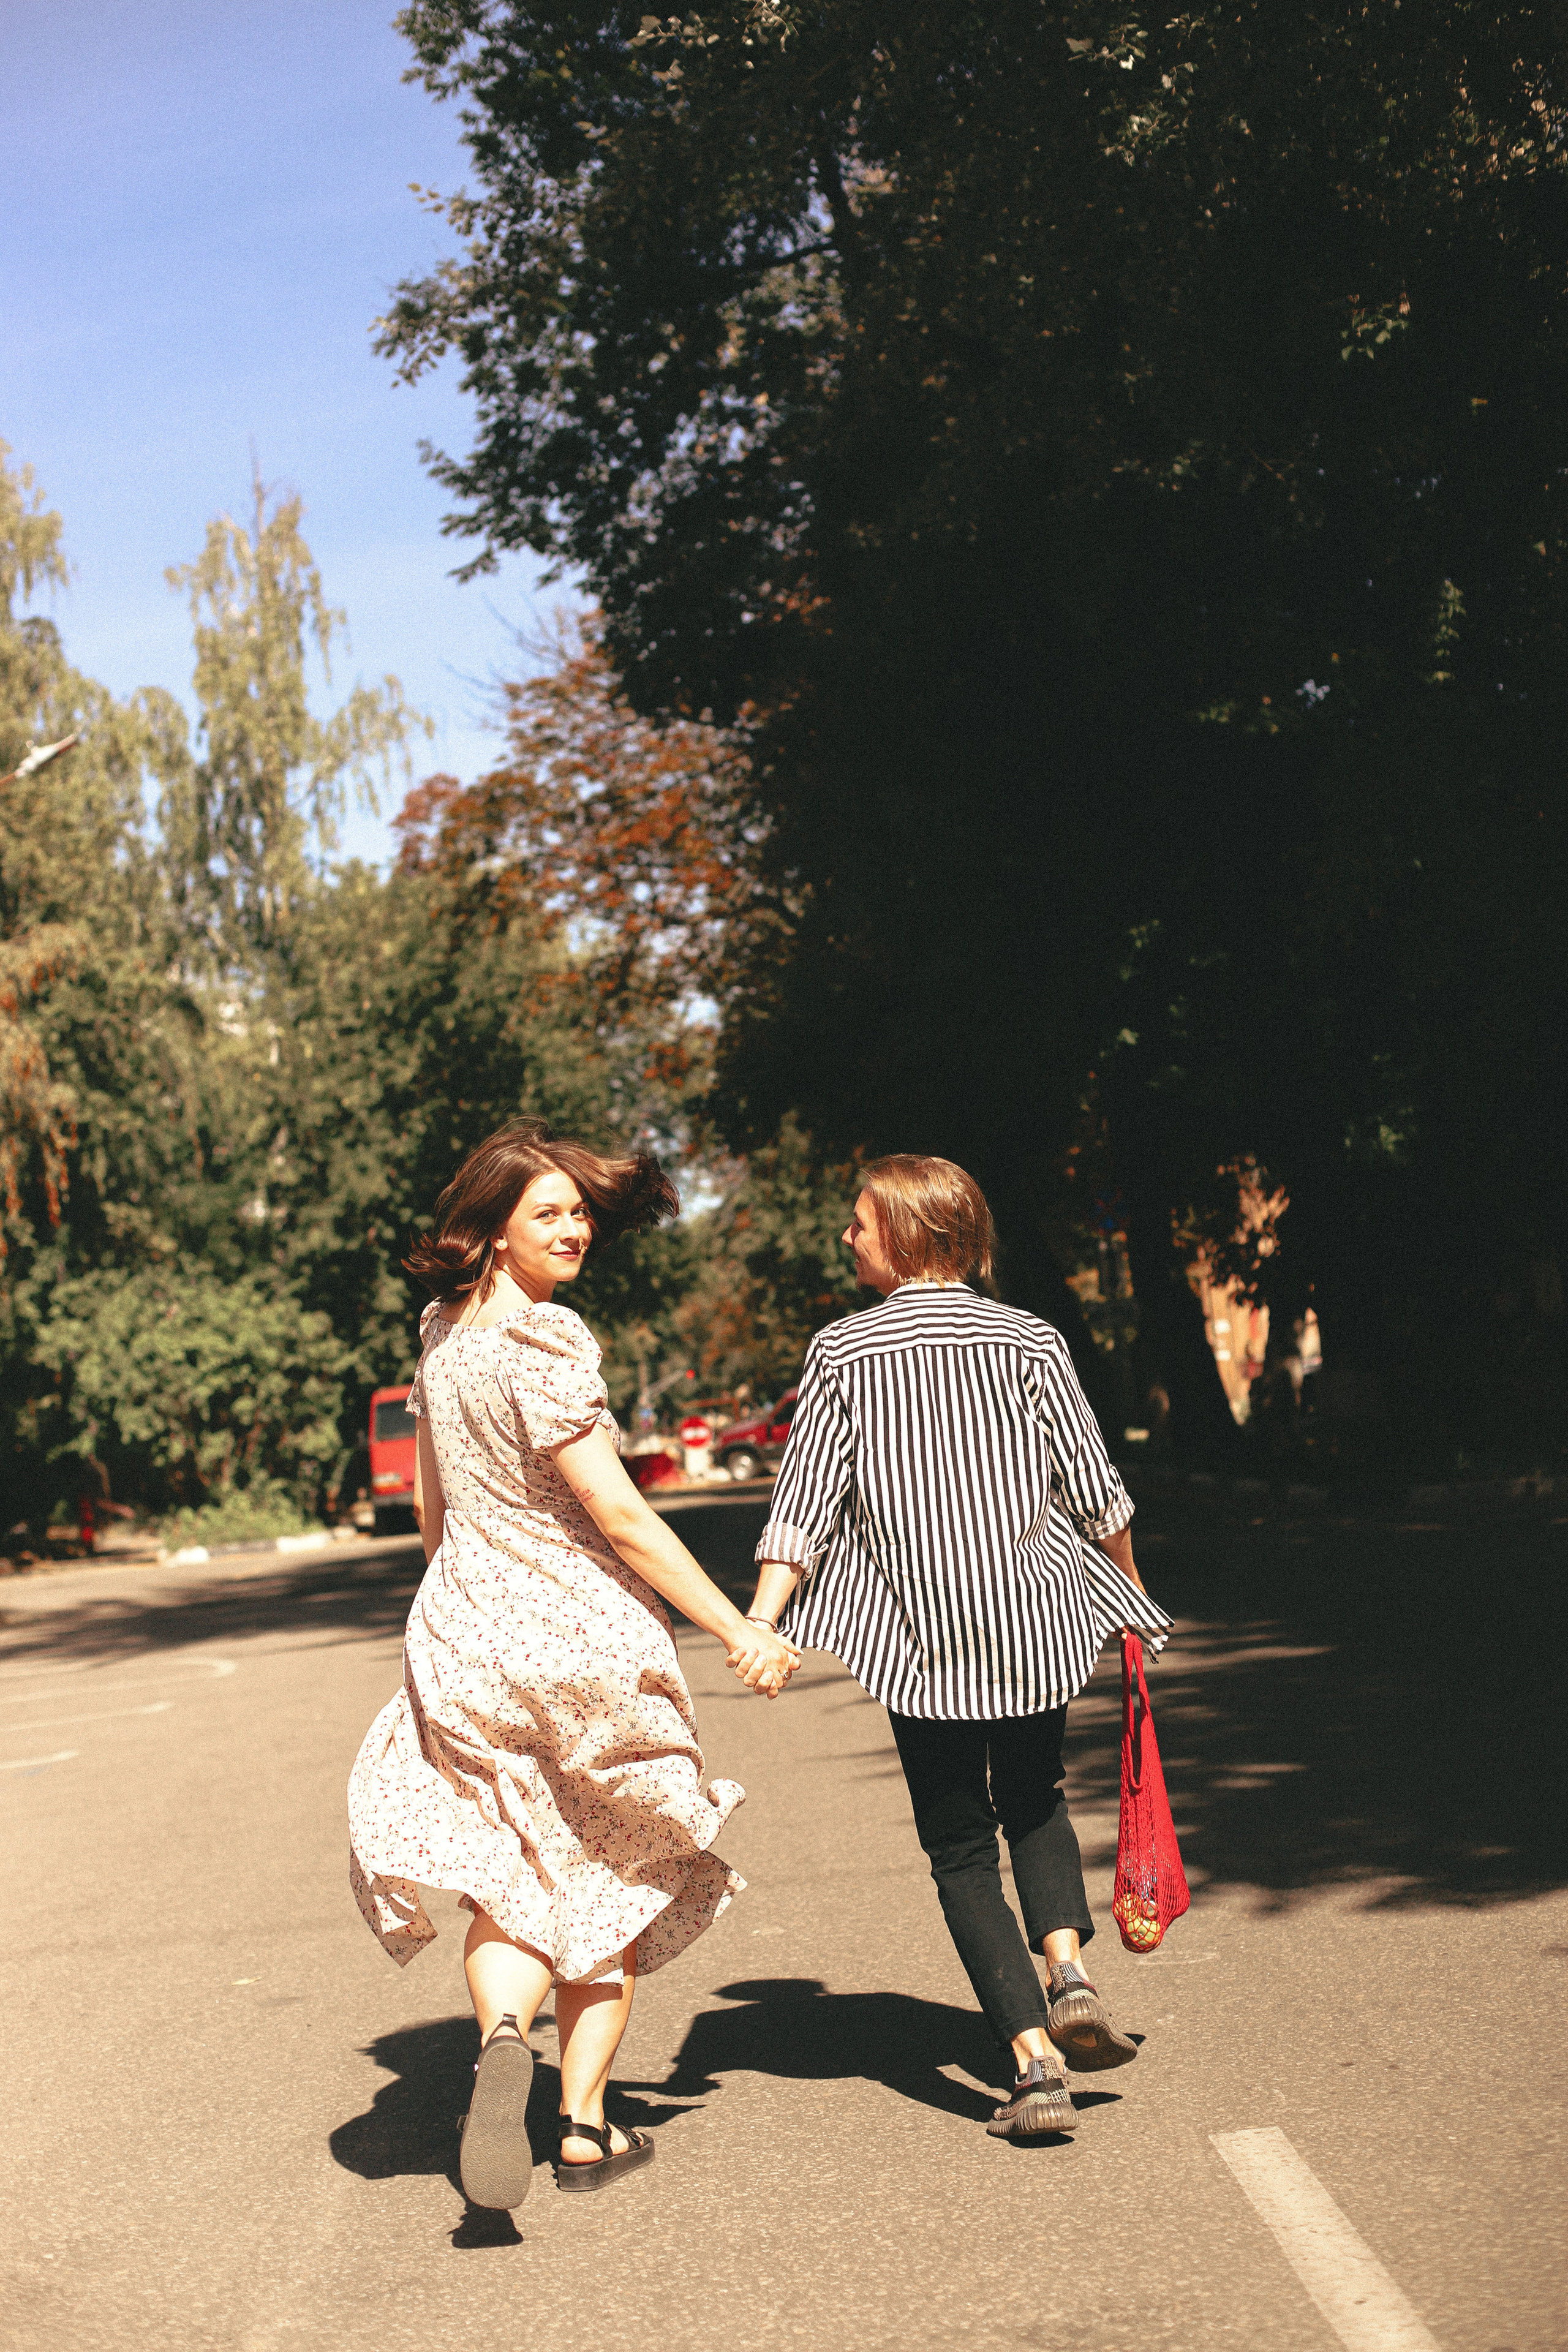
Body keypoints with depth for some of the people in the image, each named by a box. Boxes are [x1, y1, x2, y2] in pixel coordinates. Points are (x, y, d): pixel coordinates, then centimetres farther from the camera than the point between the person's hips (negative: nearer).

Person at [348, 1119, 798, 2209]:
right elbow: (618, 1515, -19)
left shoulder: (442, 1334, 7)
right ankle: (586, 2124, 13)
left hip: (465, 1642, 6)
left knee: (506, 1881, 8)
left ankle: (504, 2033, -23)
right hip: (584, 1639, -5)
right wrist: (737, 1630, -15)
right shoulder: (546, 1343, -17)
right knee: (606, 1883, 12)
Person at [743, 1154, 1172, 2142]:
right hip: (1035, 1616, 2)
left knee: (960, 1846, 8)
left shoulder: (844, 1351, -3)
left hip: (922, 1635, -2)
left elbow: (804, 1504, -9)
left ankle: (1036, 2062, -2)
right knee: (1035, 1802, 24)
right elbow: (1094, 1490, 1)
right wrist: (1132, 1596, 16)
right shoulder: (1030, 1341, 0)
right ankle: (1067, 1967, 0)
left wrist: (760, 1624, -9)